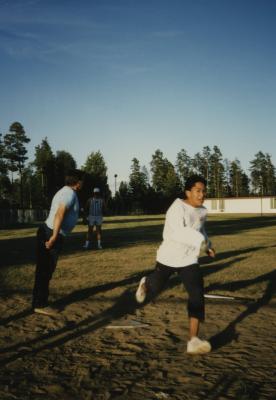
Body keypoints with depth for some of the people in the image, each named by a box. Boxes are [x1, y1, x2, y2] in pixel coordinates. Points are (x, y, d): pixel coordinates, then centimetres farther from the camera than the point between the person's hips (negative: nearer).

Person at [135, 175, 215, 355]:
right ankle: (145, 283, 58)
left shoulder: (202, 211, 1)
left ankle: (193, 340, -14)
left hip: (189, 260, 4)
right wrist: (202, 241, -45)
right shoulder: (177, 208, -23)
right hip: (168, 257, -4)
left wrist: (208, 245, 14)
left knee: (197, 295, -14)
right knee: (154, 289, 18)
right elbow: (178, 232, -39)